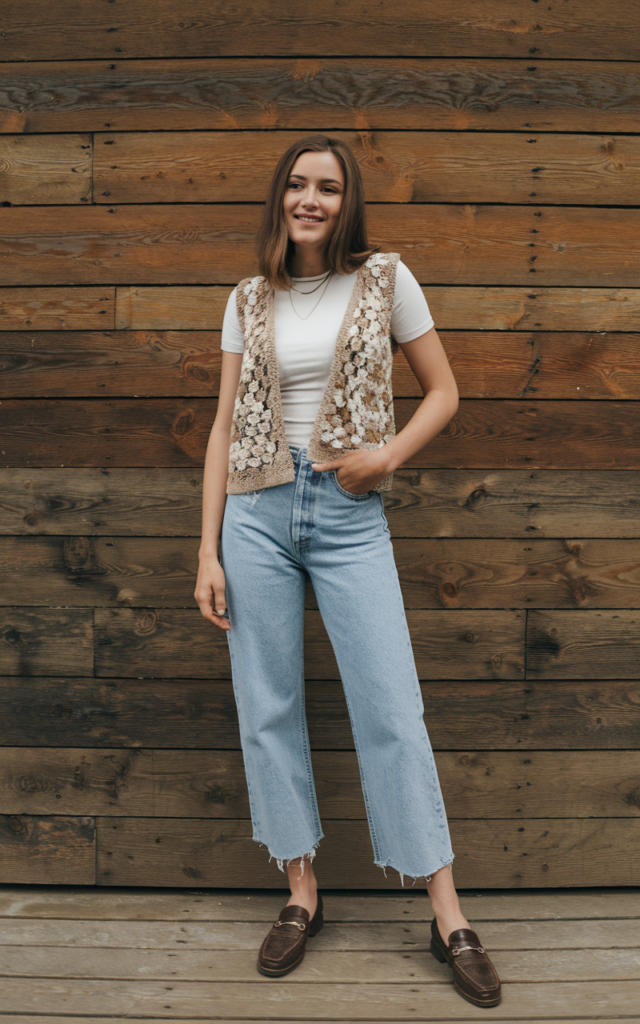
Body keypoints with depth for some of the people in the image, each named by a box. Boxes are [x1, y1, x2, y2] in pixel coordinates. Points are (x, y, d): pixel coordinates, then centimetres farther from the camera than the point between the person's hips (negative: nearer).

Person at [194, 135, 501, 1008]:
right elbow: (224, 426, 7)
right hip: (257, 511, 3)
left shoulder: (385, 279, 3)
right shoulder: (248, 302, 9)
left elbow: (444, 392, 8)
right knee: (268, 708, 6)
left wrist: (389, 453, -11)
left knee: (392, 710, -2)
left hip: (350, 516, -2)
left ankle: (449, 918, 12)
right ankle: (302, 896, 23)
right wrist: (209, 551, 2)